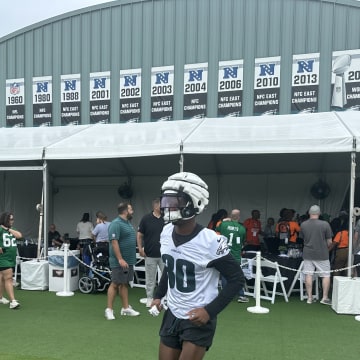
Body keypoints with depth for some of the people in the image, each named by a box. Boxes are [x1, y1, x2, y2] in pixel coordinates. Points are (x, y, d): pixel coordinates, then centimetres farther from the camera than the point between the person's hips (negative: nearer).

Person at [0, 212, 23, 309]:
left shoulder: (11, 230, 13)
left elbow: (19, 235, -3)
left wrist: (8, 229, -6)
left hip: (11, 258, 7)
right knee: (8, 278, -12)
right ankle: (12, 301, -14)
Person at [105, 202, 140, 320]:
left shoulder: (128, 223, 14)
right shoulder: (116, 224, -14)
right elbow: (114, 242, -21)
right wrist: (120, 259, -25)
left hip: (129, 261, 9)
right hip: (119, 261, -9)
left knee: (124, 284, 13)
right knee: (115, 284, -3)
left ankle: (126, 308, 19)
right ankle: (109, 309, 4)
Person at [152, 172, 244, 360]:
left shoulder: (210, 241, -22)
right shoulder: (166, 233, -2)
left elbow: (237, 279, -14)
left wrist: (210, 311, -19)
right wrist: (158, 295, 8)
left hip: (198, 319, -6)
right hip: (171, 315, 6)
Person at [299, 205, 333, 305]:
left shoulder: (303, 225, 0)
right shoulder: (325, 224, -9)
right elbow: (329, 242, -5)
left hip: (307, 254, 3)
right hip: (322, 254, -3)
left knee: (308, 275, 6)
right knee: (326, 275, 8)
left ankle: (309, 297, 9)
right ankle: (325, 297, 9)